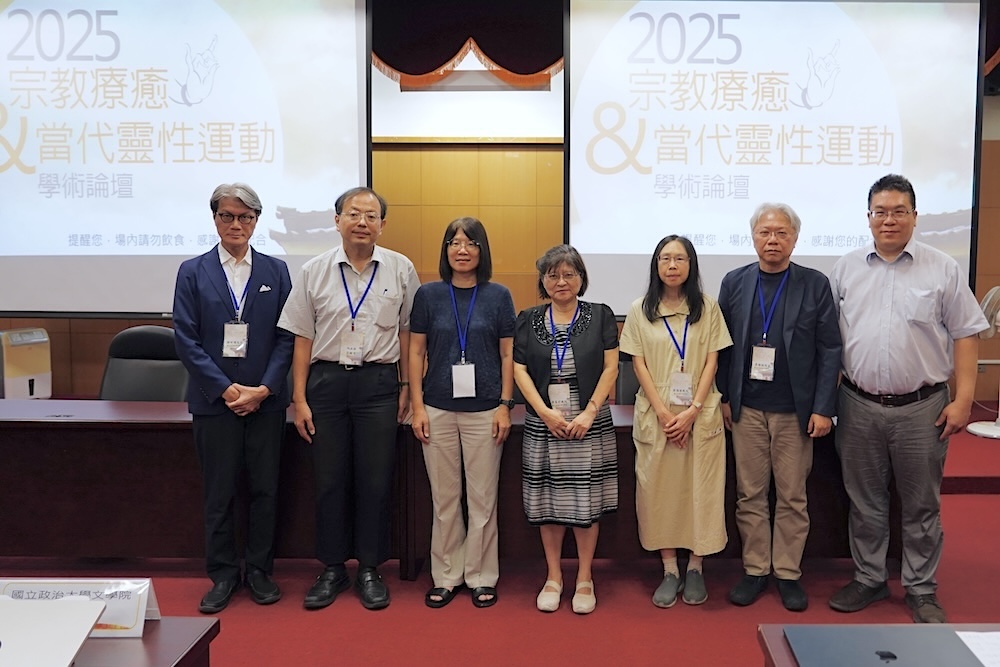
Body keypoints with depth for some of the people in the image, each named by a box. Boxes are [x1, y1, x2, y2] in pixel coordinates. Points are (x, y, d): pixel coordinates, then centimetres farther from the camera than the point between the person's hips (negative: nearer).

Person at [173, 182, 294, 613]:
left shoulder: (276, 271, 6)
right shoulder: (193, 272, 4)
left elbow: (286, 336, 1)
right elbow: (185, 339, -2)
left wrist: (264, 389, -10)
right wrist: (225, 389, -11)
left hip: (265, 399, 1)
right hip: (214, 399, 0)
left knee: (265, 489, 7)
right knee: (218, 492, 7)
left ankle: (260, 571, 22)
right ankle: (223, 575, 21)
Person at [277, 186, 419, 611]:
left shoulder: (401, 270, 1)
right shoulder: (314, 272, 3)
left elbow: (408, 332, 6)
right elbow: (303, 338, 4)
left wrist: (406, 387, 3)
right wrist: (299, 399, 1)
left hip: (378, 382, -1)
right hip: (326, 380, 1)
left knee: (375, 480, 4)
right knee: (330, 479, 8)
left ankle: (370, 569, 19)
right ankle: (332, 568, 23)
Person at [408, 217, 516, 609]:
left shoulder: (498, 296, 2)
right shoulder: (428, 295, 4)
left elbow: (507, 355, 3)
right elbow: (416, 352, 4)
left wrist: (505, 406, -2)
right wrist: (417, 407, -1)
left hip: (484, 411, -1)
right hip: (438, 410, 1)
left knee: (483, 498, 6)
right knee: (444, 499, 9)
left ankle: (481, 577, 21)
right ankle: (446, 577, 23)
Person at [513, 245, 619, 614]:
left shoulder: (600, 316, 4)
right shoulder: (528, 320, 7)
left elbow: (611, 367, -1)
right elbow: (519, 369, 1)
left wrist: (589, 412, -10)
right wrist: (546, 412, -9)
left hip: (589, 422, -1)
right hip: (543, 422, 1)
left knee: (587, 500, 3)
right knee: (548, 500, 7)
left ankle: (585, 578, 18)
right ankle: (553, 576, 22)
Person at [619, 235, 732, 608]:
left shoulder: (708, 308, 4)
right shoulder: (640, 310, 4)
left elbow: (711, 362, 0)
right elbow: (638, 364, 0)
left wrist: (692, 411, -11)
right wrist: (663, 412, -9)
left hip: (700, 415, 0)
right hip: (656, 413, 1)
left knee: (700, 489, 2)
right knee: (659, 489, 3)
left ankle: (695, 567, 16)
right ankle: (670, 570, 14)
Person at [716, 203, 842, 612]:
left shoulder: (815, 285, 0)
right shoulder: (734, 283, 4)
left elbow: (830, 349, -2)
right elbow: (722, 344, 4)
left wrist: (823, 408, -7)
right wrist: (724, 397, -1)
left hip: (796, 410, -1)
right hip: (746, 409, 1)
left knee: (792, 497, 8)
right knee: (750, 494, 8)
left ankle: (788, 573, 22)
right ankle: (755, 570, 21)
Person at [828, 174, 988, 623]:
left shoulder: (943, 270, 0)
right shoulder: (846, 269, 5)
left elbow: (965, 335, 0)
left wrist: (963, 399, -7)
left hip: (921, 408, -1)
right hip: (858, 406, 2)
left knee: (921, 505, 10)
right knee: (864, 502, 13)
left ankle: (921, 590, 26)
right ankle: (868, 579, 29)